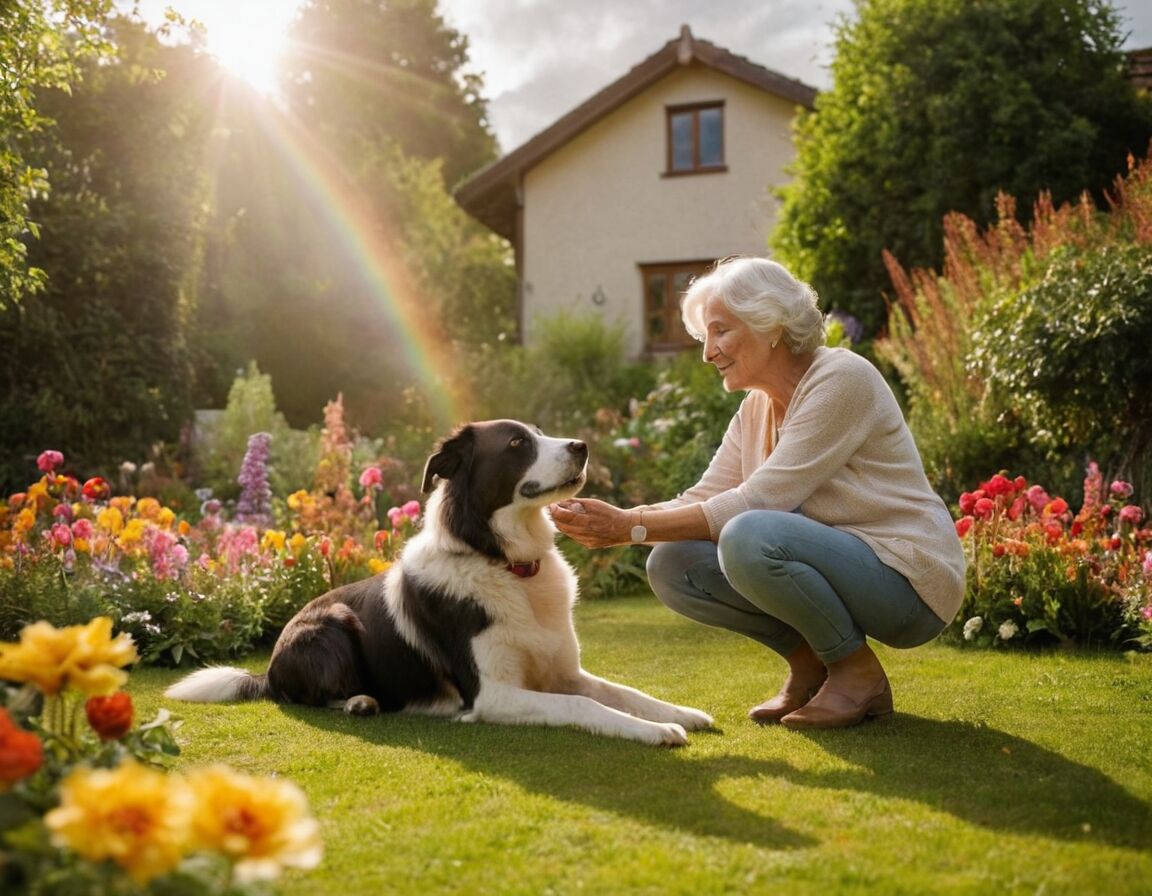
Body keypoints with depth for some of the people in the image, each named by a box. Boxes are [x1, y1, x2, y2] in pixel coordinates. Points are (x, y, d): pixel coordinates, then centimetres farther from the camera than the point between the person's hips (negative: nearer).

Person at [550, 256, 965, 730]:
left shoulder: (841, 379, -18)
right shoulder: (756, 407, 8)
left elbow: (756, 501, -24)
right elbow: (703, 499, 1)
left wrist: (632, 526, -23)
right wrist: (613, 522, -16)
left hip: (908, 581, -8)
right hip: (836, 561, 8)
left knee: (749, 538, -33)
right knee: (671, 564, -8)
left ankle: (860, 673, -11)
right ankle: (808, 661, 6)